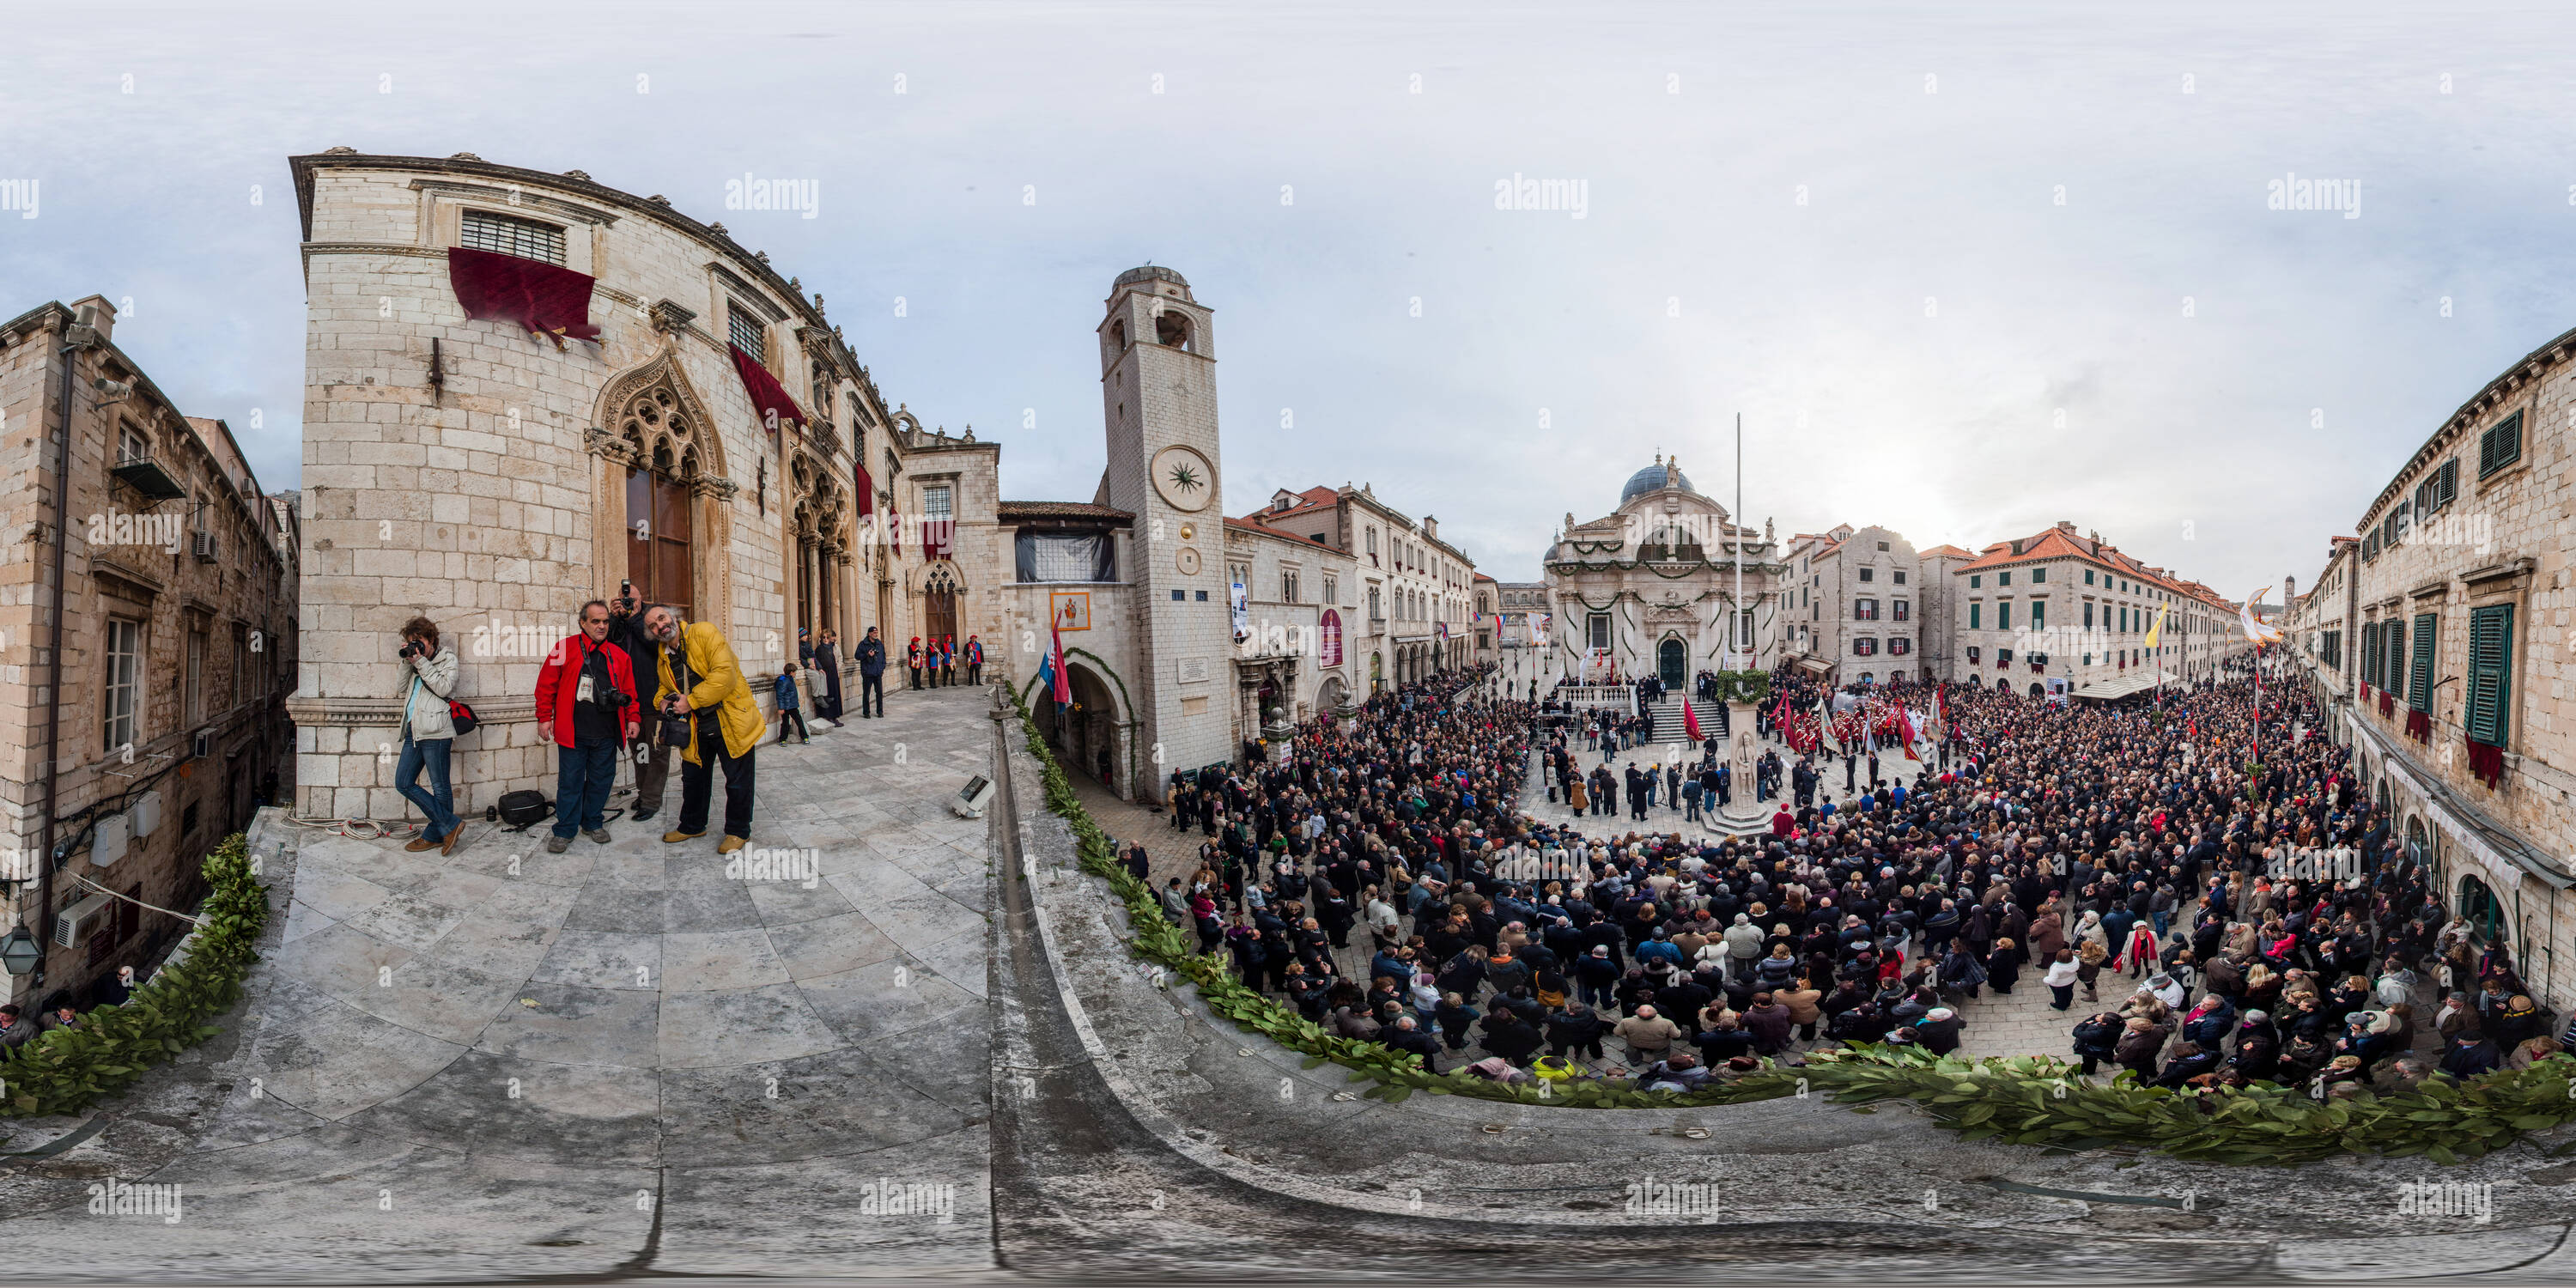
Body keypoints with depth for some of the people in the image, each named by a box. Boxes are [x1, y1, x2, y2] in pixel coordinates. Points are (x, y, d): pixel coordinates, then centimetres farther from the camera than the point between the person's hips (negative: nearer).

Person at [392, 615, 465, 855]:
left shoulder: (447, 659, 1)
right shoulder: (415, 661, 20)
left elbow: (444, 688, -13)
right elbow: (403, 689, 15)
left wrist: (421, 662, -11)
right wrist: (407, 663, 5)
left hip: (435, 731, -8)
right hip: (414, 730, 8)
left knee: (440, 787, -1)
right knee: (404, 783, 3)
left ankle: (435, 835, 10)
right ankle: (450, 824, 5)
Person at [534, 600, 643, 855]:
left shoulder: (619, 656, 11)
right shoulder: (565, 648, 1)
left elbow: (629, 691, 15)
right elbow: (546, 685, 2)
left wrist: (633, 718, 6)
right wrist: (544, 717, -2)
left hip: (606, 735, 3)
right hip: (572, 733, -3)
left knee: (601, 781, 10)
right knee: (570, 782, 2)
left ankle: (593, 823, 27)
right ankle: (565, 830, 12)